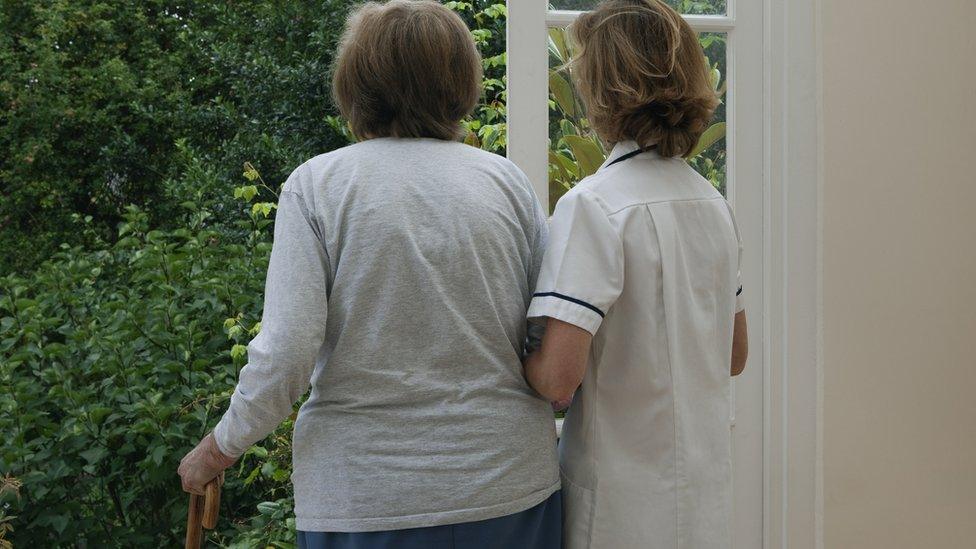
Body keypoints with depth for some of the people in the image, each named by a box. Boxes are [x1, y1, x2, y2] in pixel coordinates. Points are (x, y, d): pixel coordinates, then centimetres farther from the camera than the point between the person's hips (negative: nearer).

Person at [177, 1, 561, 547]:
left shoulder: (316, 184, -6)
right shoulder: (507, 179, 0)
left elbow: (285, 354, -13)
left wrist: (218, 450, 3)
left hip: (366, 495, -2)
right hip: (512, 486, 2)